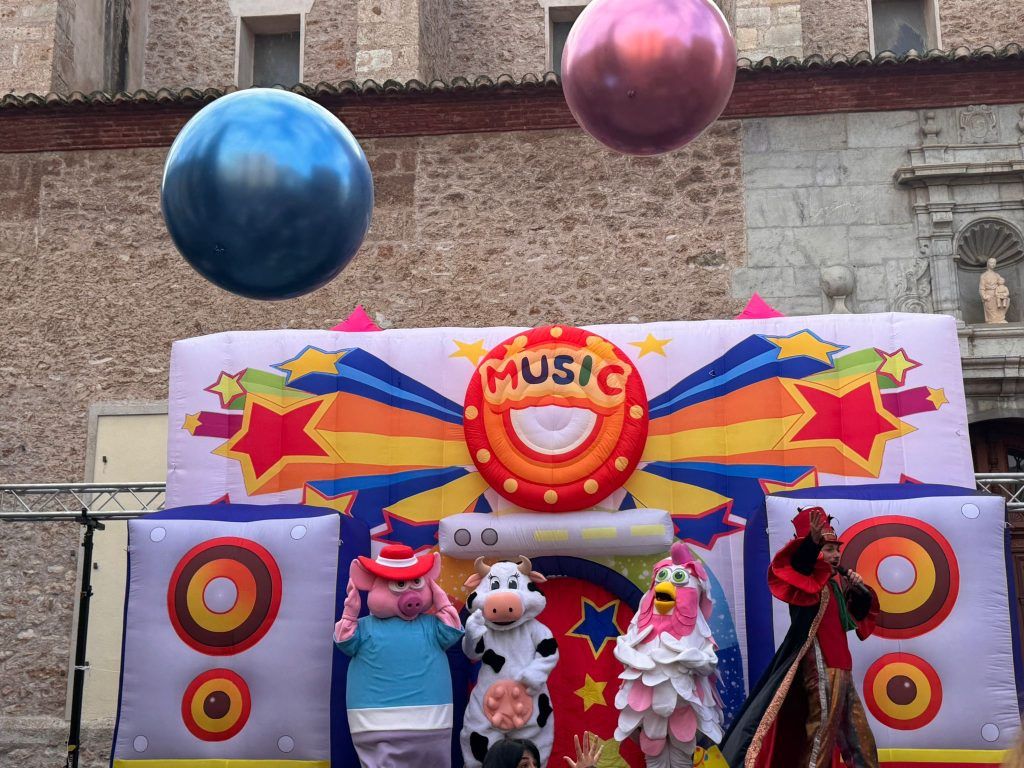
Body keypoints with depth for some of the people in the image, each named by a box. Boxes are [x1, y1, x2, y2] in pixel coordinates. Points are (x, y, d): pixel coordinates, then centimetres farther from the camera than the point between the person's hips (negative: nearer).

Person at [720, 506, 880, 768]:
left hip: (840, 664, 8)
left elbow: (861, 613, 23)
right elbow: (790, 565, -32)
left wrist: (860, 589, 3)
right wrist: (812, 541, -49)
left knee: (856, 732, 16)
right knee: (823, 723, -7)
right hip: (820, 664, -8)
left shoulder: (838, 581, 15)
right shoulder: (810, 580, -9)